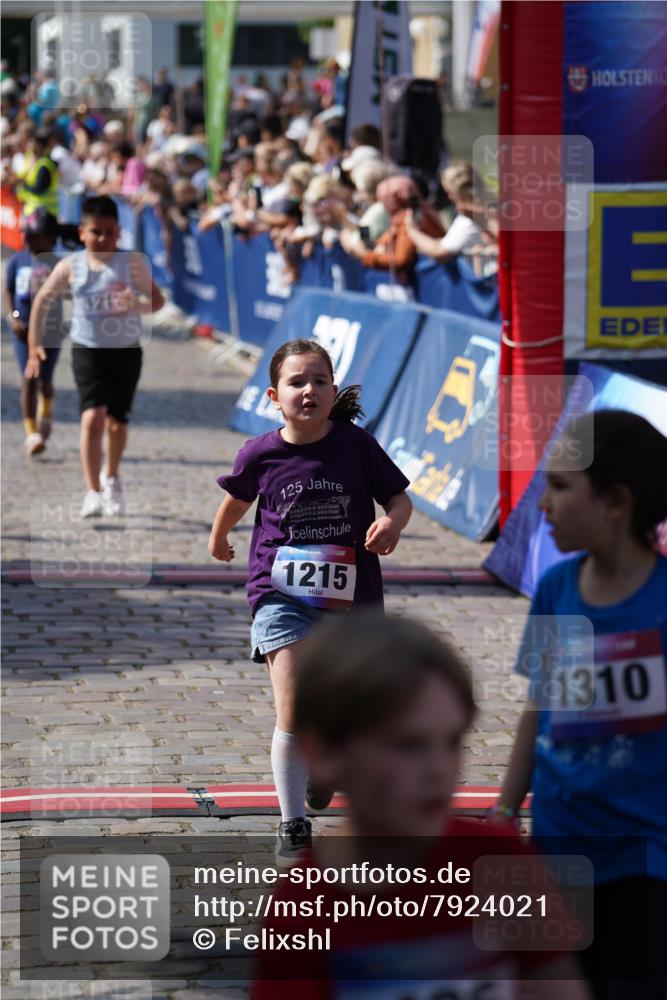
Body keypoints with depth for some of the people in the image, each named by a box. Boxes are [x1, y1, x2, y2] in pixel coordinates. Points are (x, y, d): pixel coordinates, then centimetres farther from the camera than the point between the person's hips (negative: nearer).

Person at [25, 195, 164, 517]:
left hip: (126, 351, 1)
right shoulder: (70, 266, -4)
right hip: (87, 350, -1)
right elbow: (42, 300, 8)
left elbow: (157, 299, -4)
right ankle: (93, 492, -22)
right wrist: (34, 344, 5)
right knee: (93, 417, -17)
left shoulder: (132, 263, -6)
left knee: (117, 421, 11)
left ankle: (111, 478, 38)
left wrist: (137, 305, -26)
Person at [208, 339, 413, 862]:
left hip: (350, 596, 1)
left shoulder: (356, 444, -8)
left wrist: (392, 523, -21)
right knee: (293, 715, -12)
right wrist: (219, 537, 35)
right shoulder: (260, 454, -5)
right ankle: (293, 825, 0)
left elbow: (399, 497, 2)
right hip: (282, 596, -1)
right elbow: (238, 497, 17)